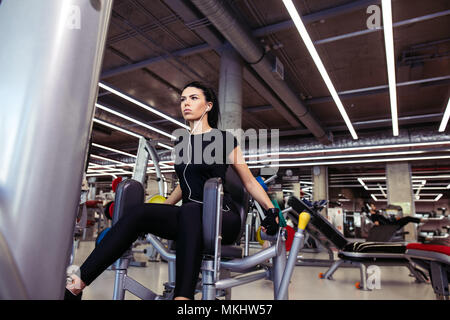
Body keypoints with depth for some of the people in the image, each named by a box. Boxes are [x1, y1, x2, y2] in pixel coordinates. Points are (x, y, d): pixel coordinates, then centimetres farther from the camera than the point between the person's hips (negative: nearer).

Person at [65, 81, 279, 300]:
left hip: (222, 218, -4)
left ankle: (183, 296, -48)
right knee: (140, 213, -21)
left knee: (190, 210, -38)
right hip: (189, 218, 5)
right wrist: (163, 207, 23)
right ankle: (76, 284, -24)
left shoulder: (224, 139, 1)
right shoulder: (181, 143, 17)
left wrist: (271, 212, -8)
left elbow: (249, 181, 3)